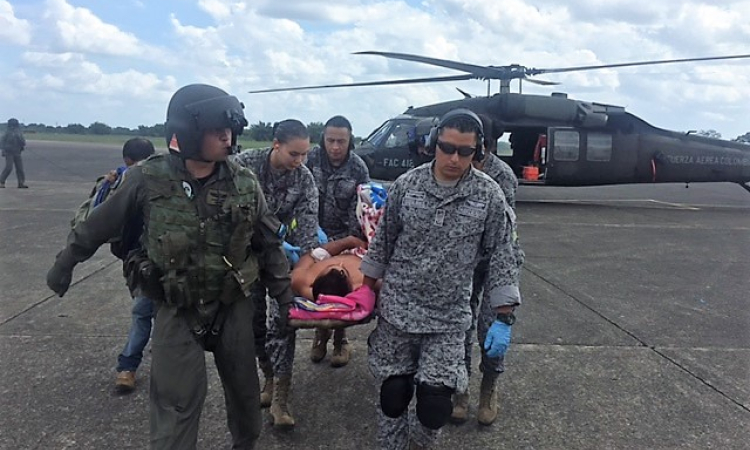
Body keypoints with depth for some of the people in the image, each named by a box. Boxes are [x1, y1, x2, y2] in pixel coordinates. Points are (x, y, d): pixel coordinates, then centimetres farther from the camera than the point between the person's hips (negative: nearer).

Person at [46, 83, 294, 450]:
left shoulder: (244, 182, -8)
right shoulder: (148, 179, -13)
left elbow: (268, 244, 1)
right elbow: (101, 223, 3)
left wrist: (283, 296, 3)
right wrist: (67, 261, 12)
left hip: (233, 307, 2)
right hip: (176, 311, -2)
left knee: (244, 388, 17)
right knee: (177, 404, -1)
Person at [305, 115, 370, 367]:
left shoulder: (358, 168, -13)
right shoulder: (313, 158, -9)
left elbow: (360, 210, -11)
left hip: (344, 237, -1)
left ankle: (340, 339, 22)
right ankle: (321, 334, 29)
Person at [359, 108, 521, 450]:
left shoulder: (489, 195, -6)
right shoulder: (406, 184, -4)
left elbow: (499, 255, -1)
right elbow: (383, 241, 6)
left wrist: (503, 319, -4)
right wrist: (367, 288, 11)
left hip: (449, 319, -1)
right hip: (396, 309, 1)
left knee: (434, 405, -2)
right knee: (393, 394, 8)